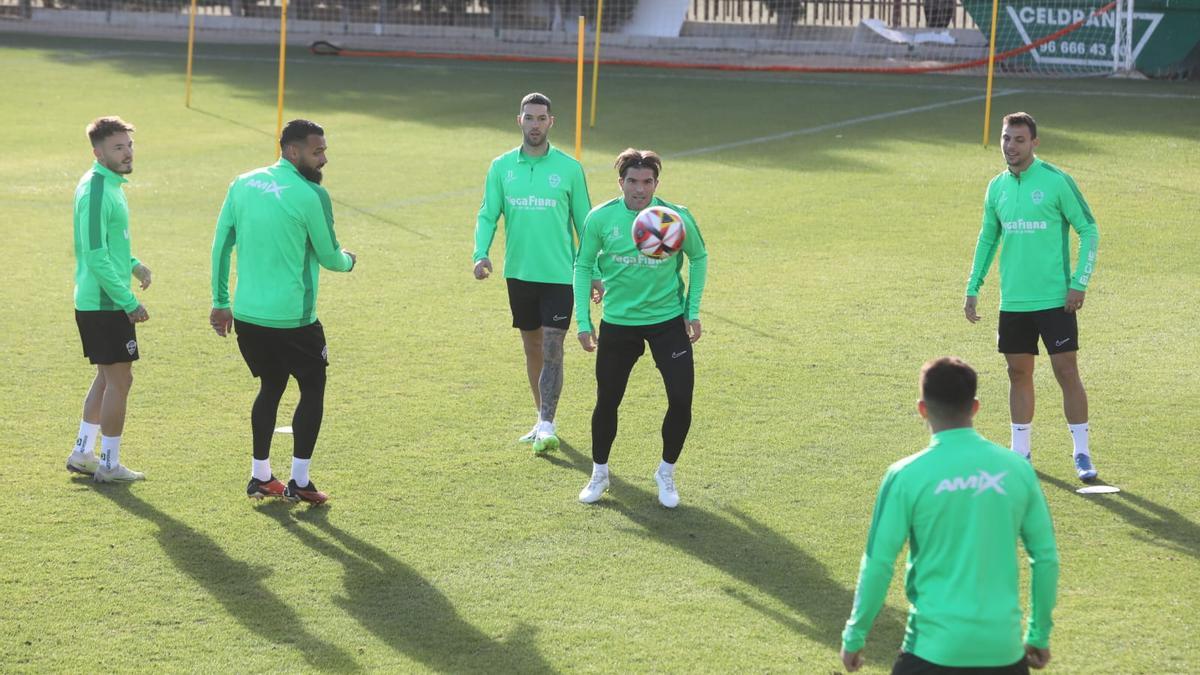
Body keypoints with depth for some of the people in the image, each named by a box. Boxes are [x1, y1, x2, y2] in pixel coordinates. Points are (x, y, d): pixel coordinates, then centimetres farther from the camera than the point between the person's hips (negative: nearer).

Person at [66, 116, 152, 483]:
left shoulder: (110, 184, 11)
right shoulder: (96, 191, -20)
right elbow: (96, 256, -24)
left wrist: (133, 264, 7)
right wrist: (129, 302, -21)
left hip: (98, 303, 10)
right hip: (104, 304, -10)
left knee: (107, 377, 18)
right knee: (119, 380, -2)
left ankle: (82, 453, 26)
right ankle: (109, 464, 6)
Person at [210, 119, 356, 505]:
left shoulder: (243, 185, 5)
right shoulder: (311, 195, -13)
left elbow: (220, 245, 9)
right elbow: (329, 258, -4)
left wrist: (220, 301, 16)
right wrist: (347, 261, 19)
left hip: (246, 314, 6)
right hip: (292, 317, -6)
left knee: (270, 387, 22)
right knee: (313, 389, 11)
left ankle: (260, 477, 23)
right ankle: (299, 481, 10)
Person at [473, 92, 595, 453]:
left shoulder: (569, 168, -3)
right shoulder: (501, 167, 3)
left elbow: (584, 221, 3)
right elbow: (487, 215, 5)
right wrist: (481, 253, -12)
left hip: (559, 274, -3)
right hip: (519, 273, 3)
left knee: (552, 349, -9)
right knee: (532, 347, 13)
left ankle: (547, 428, -11)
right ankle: (542, 419, 25)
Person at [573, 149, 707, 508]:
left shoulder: (677, 217, -10)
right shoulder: (601, 218, -9)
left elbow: (698, 258, 7)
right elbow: (583, 266, 3)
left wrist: (693, 311, 3)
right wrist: (583, 321, -1)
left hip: (668, 320, 0)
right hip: (618, 323, 0)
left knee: (681, 401, -7)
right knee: (607, 401, 8)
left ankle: (666, 473, 17)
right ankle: (599, 474, 31)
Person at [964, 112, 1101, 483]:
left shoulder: (1056, 180, -8)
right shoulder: (997, 187, 8)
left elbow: (1089, 230, -4)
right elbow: (987, 239, 19)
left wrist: (1079, 282, -11)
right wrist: (973, 288, 13)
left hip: (1055, 299, -5)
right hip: (1013, 301, 5)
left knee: (1067, 371, -4)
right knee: (1019, 373, 9)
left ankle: (1082, 454, 3)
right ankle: (1020, 452, 18)